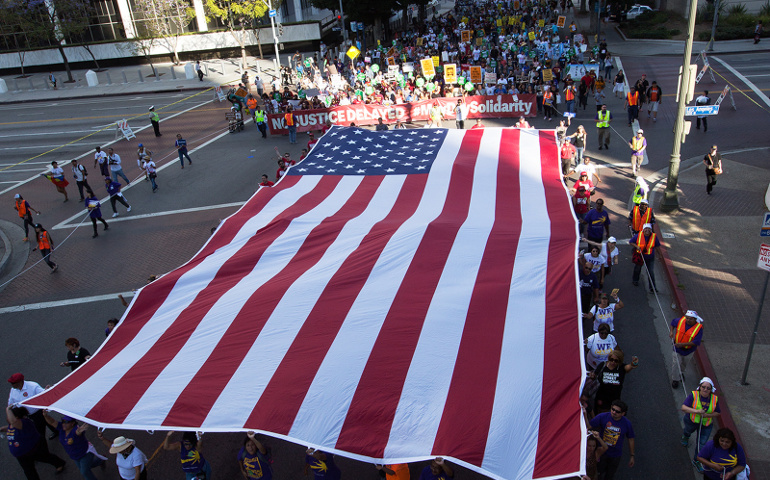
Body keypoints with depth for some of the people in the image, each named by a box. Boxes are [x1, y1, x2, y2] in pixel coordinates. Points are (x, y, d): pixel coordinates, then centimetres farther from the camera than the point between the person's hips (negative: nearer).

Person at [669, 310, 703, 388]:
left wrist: (682, 344, -33)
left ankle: (681, 372, 55)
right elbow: (673, 323, 6)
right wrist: (671, 331, -12)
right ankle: (675, 380, 21)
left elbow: (696, 342, -25)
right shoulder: (681, 320, -17)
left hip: (689, 350, 0)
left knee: (684, 363, 24)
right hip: (677, 347, 0)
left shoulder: (699, 328, -24)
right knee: (676, 363, 2)